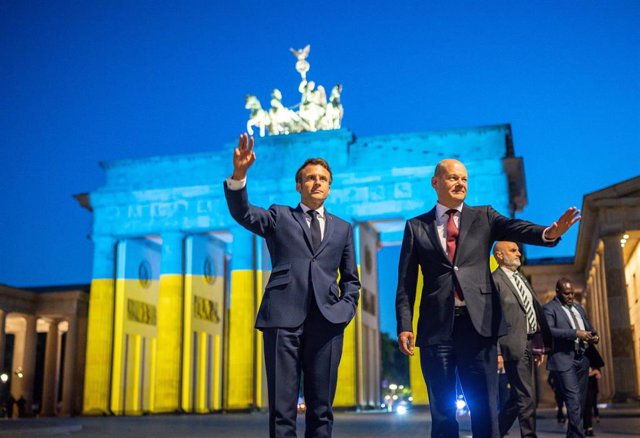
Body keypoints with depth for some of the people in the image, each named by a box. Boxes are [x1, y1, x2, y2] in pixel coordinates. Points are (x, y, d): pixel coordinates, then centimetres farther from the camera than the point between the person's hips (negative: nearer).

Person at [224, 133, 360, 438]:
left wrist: (346, 308, 3)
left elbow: (350, 279, 23)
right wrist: (239, 174, -21)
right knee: (282, 409, -1)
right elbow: (242, 213, -4)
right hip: (284, 319, -2)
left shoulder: (342, 228, 20)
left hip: (326, 323, 2)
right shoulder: (279, 217, 14)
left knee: (321, 410, 6)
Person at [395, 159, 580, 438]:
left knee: (484, 408, 2)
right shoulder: (416, 226, 11)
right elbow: (406, 283, 7)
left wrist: (549, 233, -27)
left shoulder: (484, 216, 13)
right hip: (437, 327, 0)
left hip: (479, 323, 0)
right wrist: (404, 325, -3)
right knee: (442, 411, 6)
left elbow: (516, 229, -6)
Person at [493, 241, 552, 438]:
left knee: (517, 398, 14)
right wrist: (496, 351, -18)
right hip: (514, 346, -9)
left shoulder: (522, 279, 19)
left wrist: (541, 344, 15)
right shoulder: (494, 280, -7)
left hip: (530, 344, 9)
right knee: (527, 398, -7)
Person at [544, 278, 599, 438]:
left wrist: (594, 335, 2)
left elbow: (588, 327, 26)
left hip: (582, 359, 8)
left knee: (581, 399, 9)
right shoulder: (549, 308, -4)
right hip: (564, 360, -7)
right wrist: (575, 333, -23)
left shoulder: (578, 307, 21)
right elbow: (548, 331, -18)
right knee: (573, 399, -14)